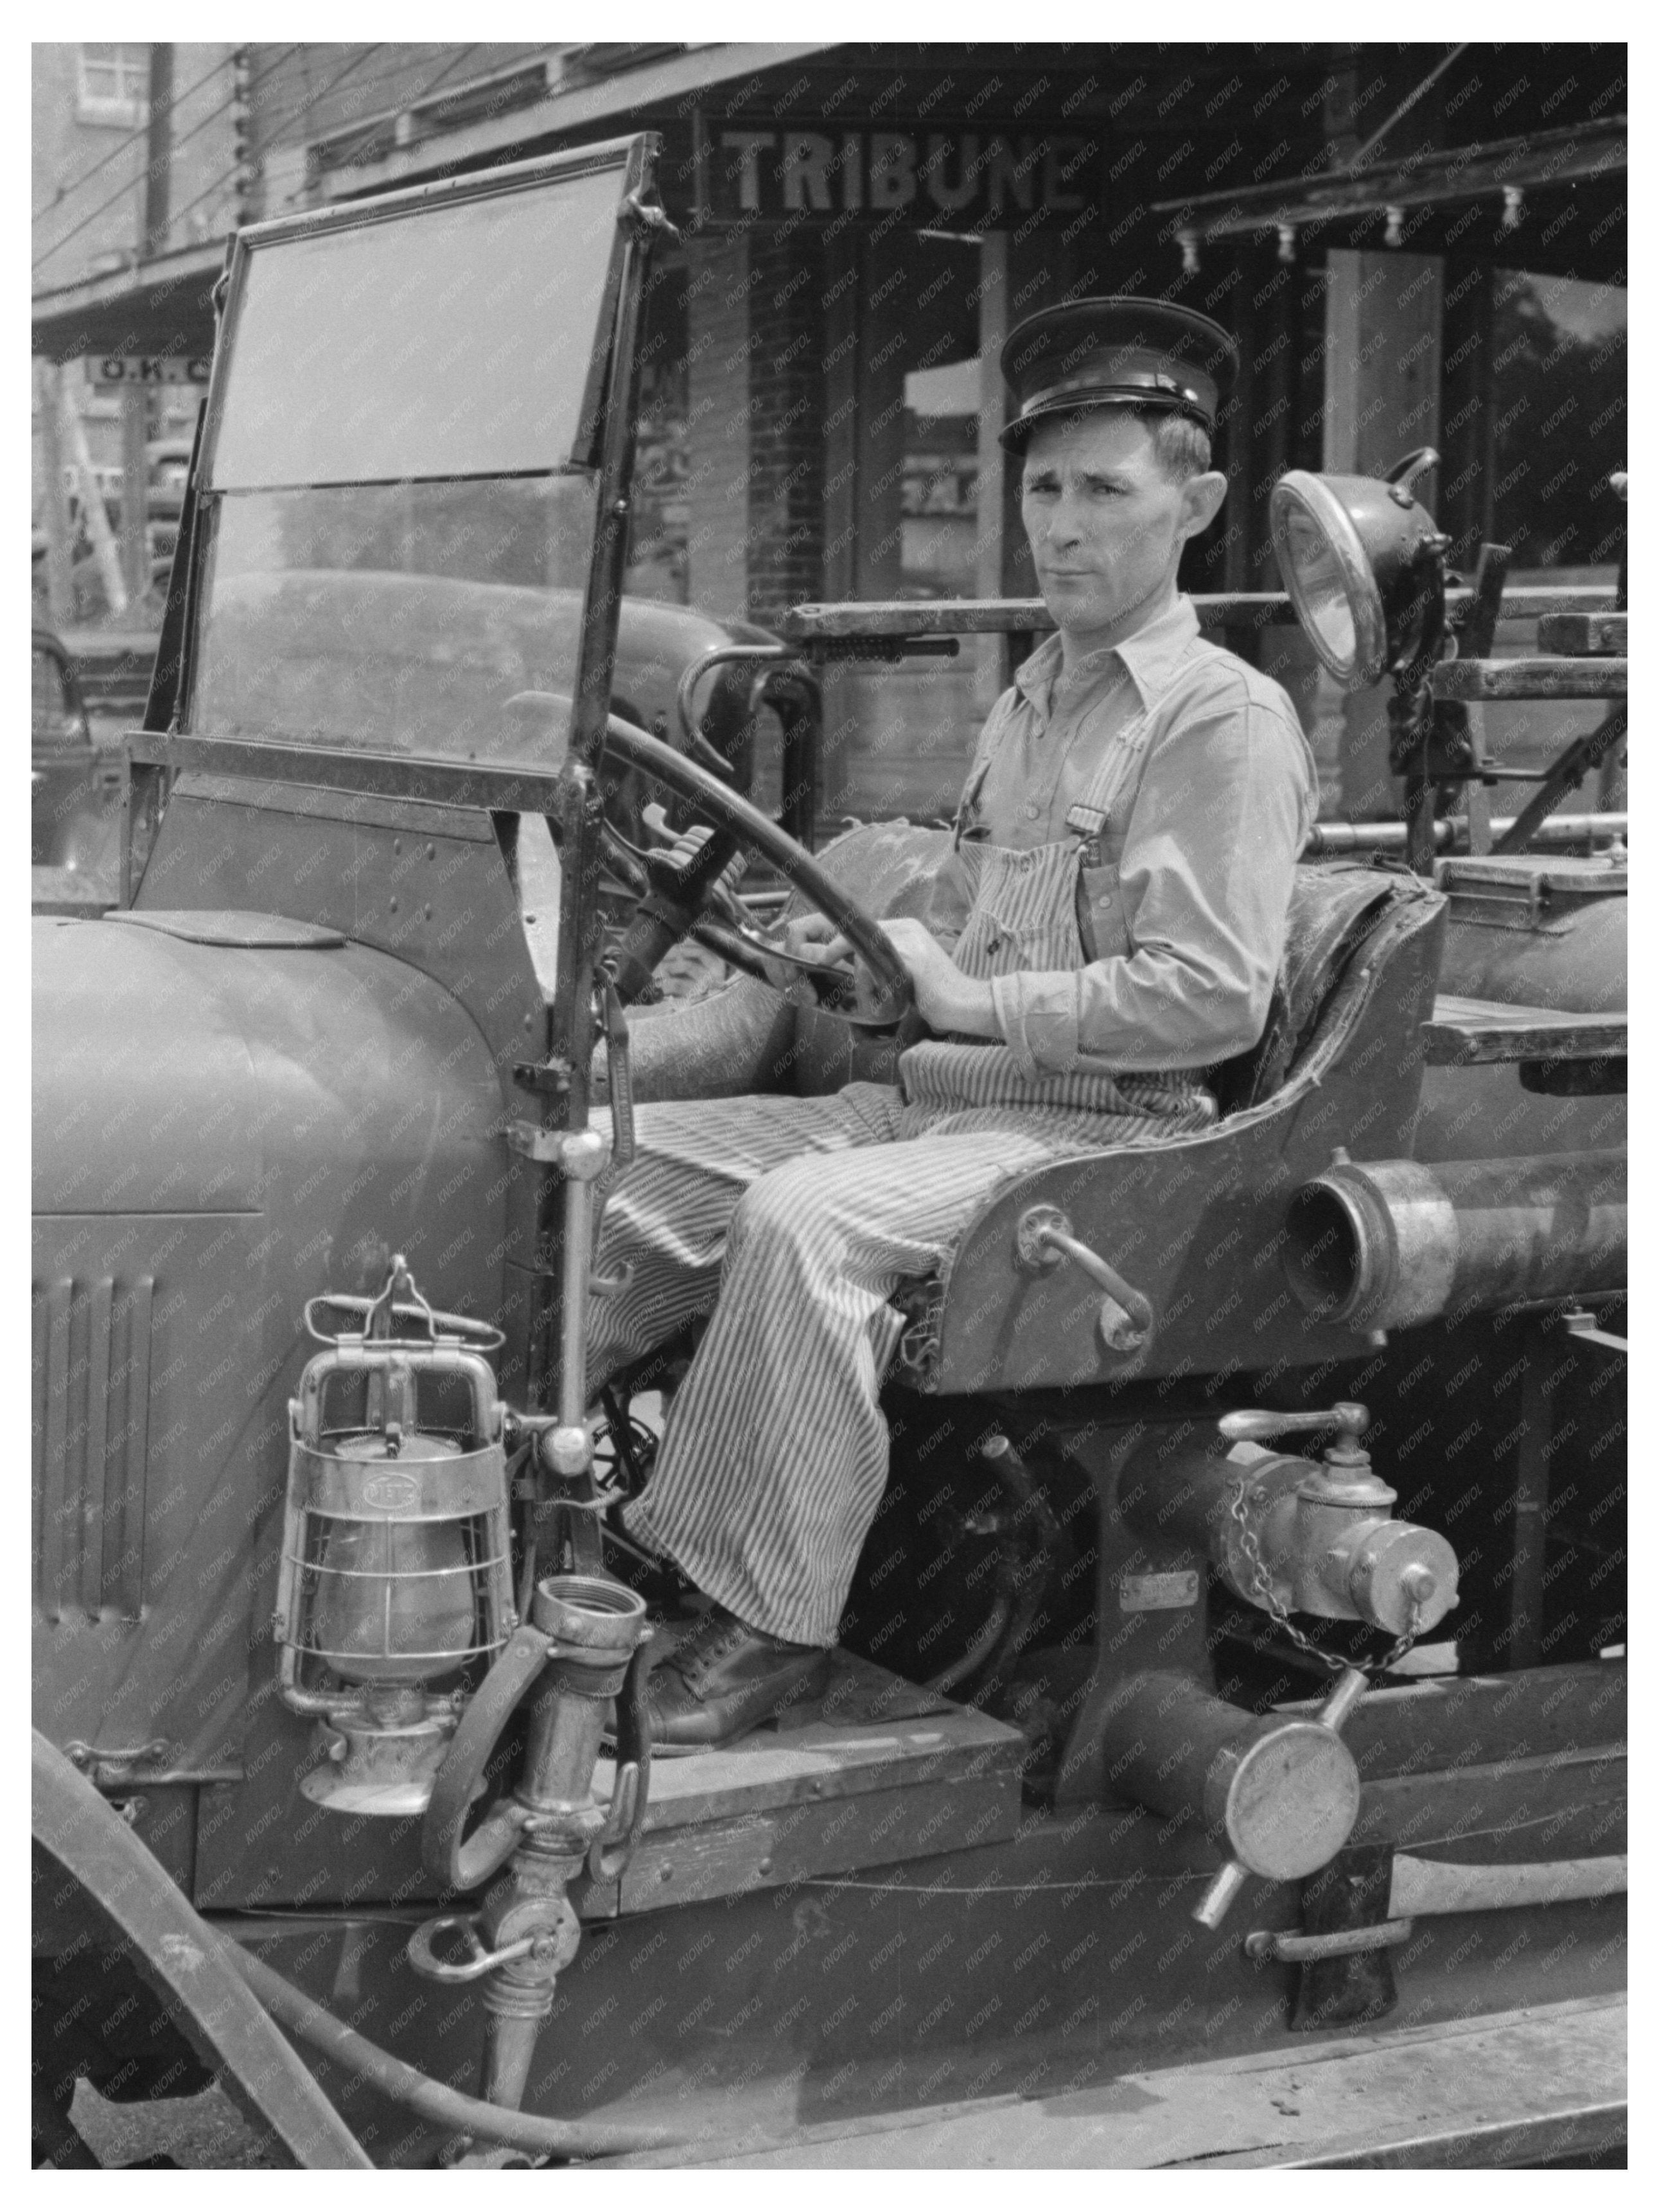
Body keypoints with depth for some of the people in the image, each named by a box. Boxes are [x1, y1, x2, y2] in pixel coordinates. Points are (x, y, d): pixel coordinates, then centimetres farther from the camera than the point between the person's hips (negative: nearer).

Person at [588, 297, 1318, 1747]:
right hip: (937, 1096, 9)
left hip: (1104, 1131, -8)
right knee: (625, 1157, -6)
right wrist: (874, 961, 6)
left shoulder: (1227, 721, -8)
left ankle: (769, 1626, -24)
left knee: (801, 1220, -33)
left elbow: (1214, 996, -18)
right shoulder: (1034, 704, 20)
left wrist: (972, 1000, -18)